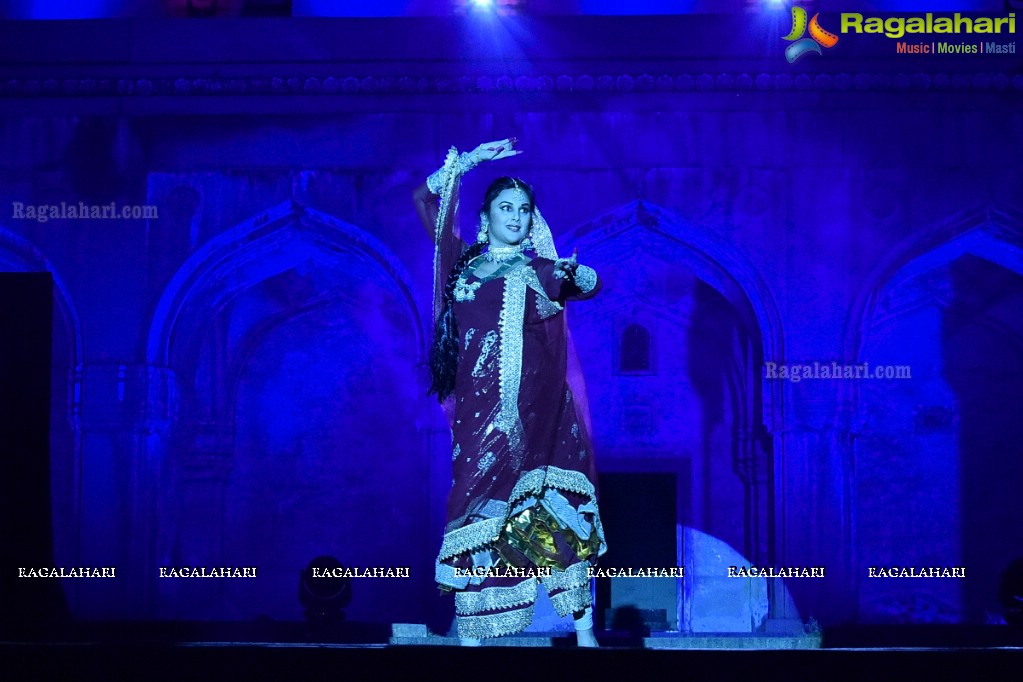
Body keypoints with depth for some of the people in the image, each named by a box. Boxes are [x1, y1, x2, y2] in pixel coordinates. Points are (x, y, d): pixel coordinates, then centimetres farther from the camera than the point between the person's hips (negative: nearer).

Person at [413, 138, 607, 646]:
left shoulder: (543, 271, 17)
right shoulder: (465, 264, 17)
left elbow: (591, 284, 1)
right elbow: (426, 199, 15)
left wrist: (572, 272, -19)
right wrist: (467, 161, 10)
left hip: (540, 409, 0)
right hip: (481, 408, 0)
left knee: (560, 509, -7)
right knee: (479, 504, -7)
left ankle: (584, 631, -5)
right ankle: (469, 635, -7)